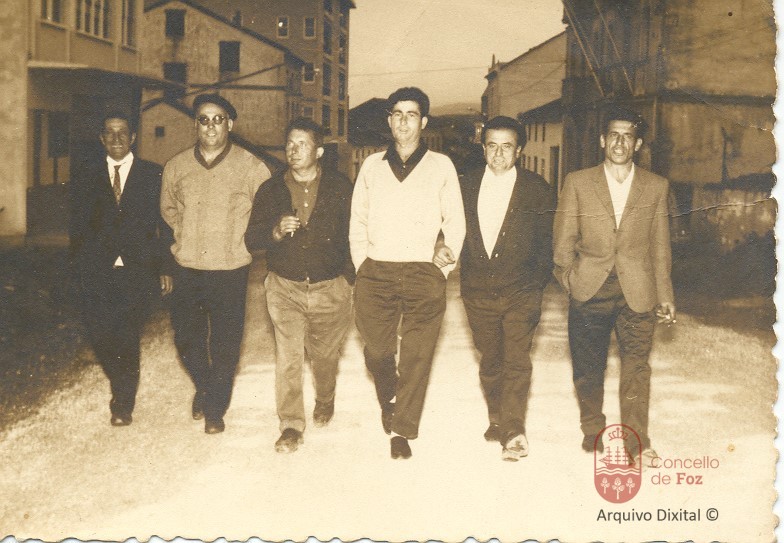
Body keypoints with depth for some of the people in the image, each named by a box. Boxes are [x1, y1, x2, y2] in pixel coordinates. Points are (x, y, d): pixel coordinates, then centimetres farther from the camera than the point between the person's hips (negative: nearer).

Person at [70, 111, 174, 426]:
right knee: (100, 335, -4)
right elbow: (78, 227, 12)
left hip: (138, 271, -2)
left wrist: (165, 267, -3)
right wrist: (83, 262, 0)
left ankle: (123, 404, 14)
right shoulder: (86, 179, 12)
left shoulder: (153, 176, 5)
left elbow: (165, 224, 3)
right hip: (97, 273, 2)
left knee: (127, 337, -6)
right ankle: (122, 387, 26)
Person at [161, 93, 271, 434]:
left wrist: (242, 240, 0)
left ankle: (215, 408, 22)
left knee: (225, 345, 3)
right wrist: (186, 234, 11)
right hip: (187, 269, 3)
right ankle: (203, 386, 40)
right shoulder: (176, 166, 4)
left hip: (230, 271, -3)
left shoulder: (251, 167, -6)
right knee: (186, 339, 12)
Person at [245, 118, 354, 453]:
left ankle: (325, 401, 42)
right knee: (287, 357, -7)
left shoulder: (340, 188, 0)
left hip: (330, 288, 0)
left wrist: (351, 276, -4)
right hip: (285, 288, 0)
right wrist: (276, 231, -17)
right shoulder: (270, 190, 3)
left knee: (325, 355, 14)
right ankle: (291, 426, 1)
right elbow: (251, 240, 2)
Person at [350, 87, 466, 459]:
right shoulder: (372, 166, 12)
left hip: (424, 276, -1)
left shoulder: (441, 166, 7)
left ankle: (402, 429, 10)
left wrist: (443, 269, 2)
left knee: (416, 356, -2)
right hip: (375, 274, 2)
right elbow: (358, 222, 15)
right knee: (377, 352, 5)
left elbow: (455, 222, 9)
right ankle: (389, 401, 34)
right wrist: (362, 267, 6)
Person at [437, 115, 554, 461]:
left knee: (516, 361, -11)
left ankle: (513, 432, -10)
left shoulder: (537, 191, -1)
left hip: (520, 294, -3)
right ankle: (496, 420, 29)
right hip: (478, 293, 3)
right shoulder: (466, 185, 5)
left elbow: (547, 244, 1)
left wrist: (536, 286, -3)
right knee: (490, 362, 13)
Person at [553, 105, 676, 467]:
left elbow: (660, 247, 11)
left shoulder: (656, 187, 8)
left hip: (637, 293, 0)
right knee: (587, 369, 8)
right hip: (589, 292, 0)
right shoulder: (578, 183, 5)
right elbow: (563, 241, 7)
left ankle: (637, 444, 6)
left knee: (636, 368, -3)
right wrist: (569, 279, 3)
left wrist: (664, 295, 10)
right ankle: (592, 430, 28)